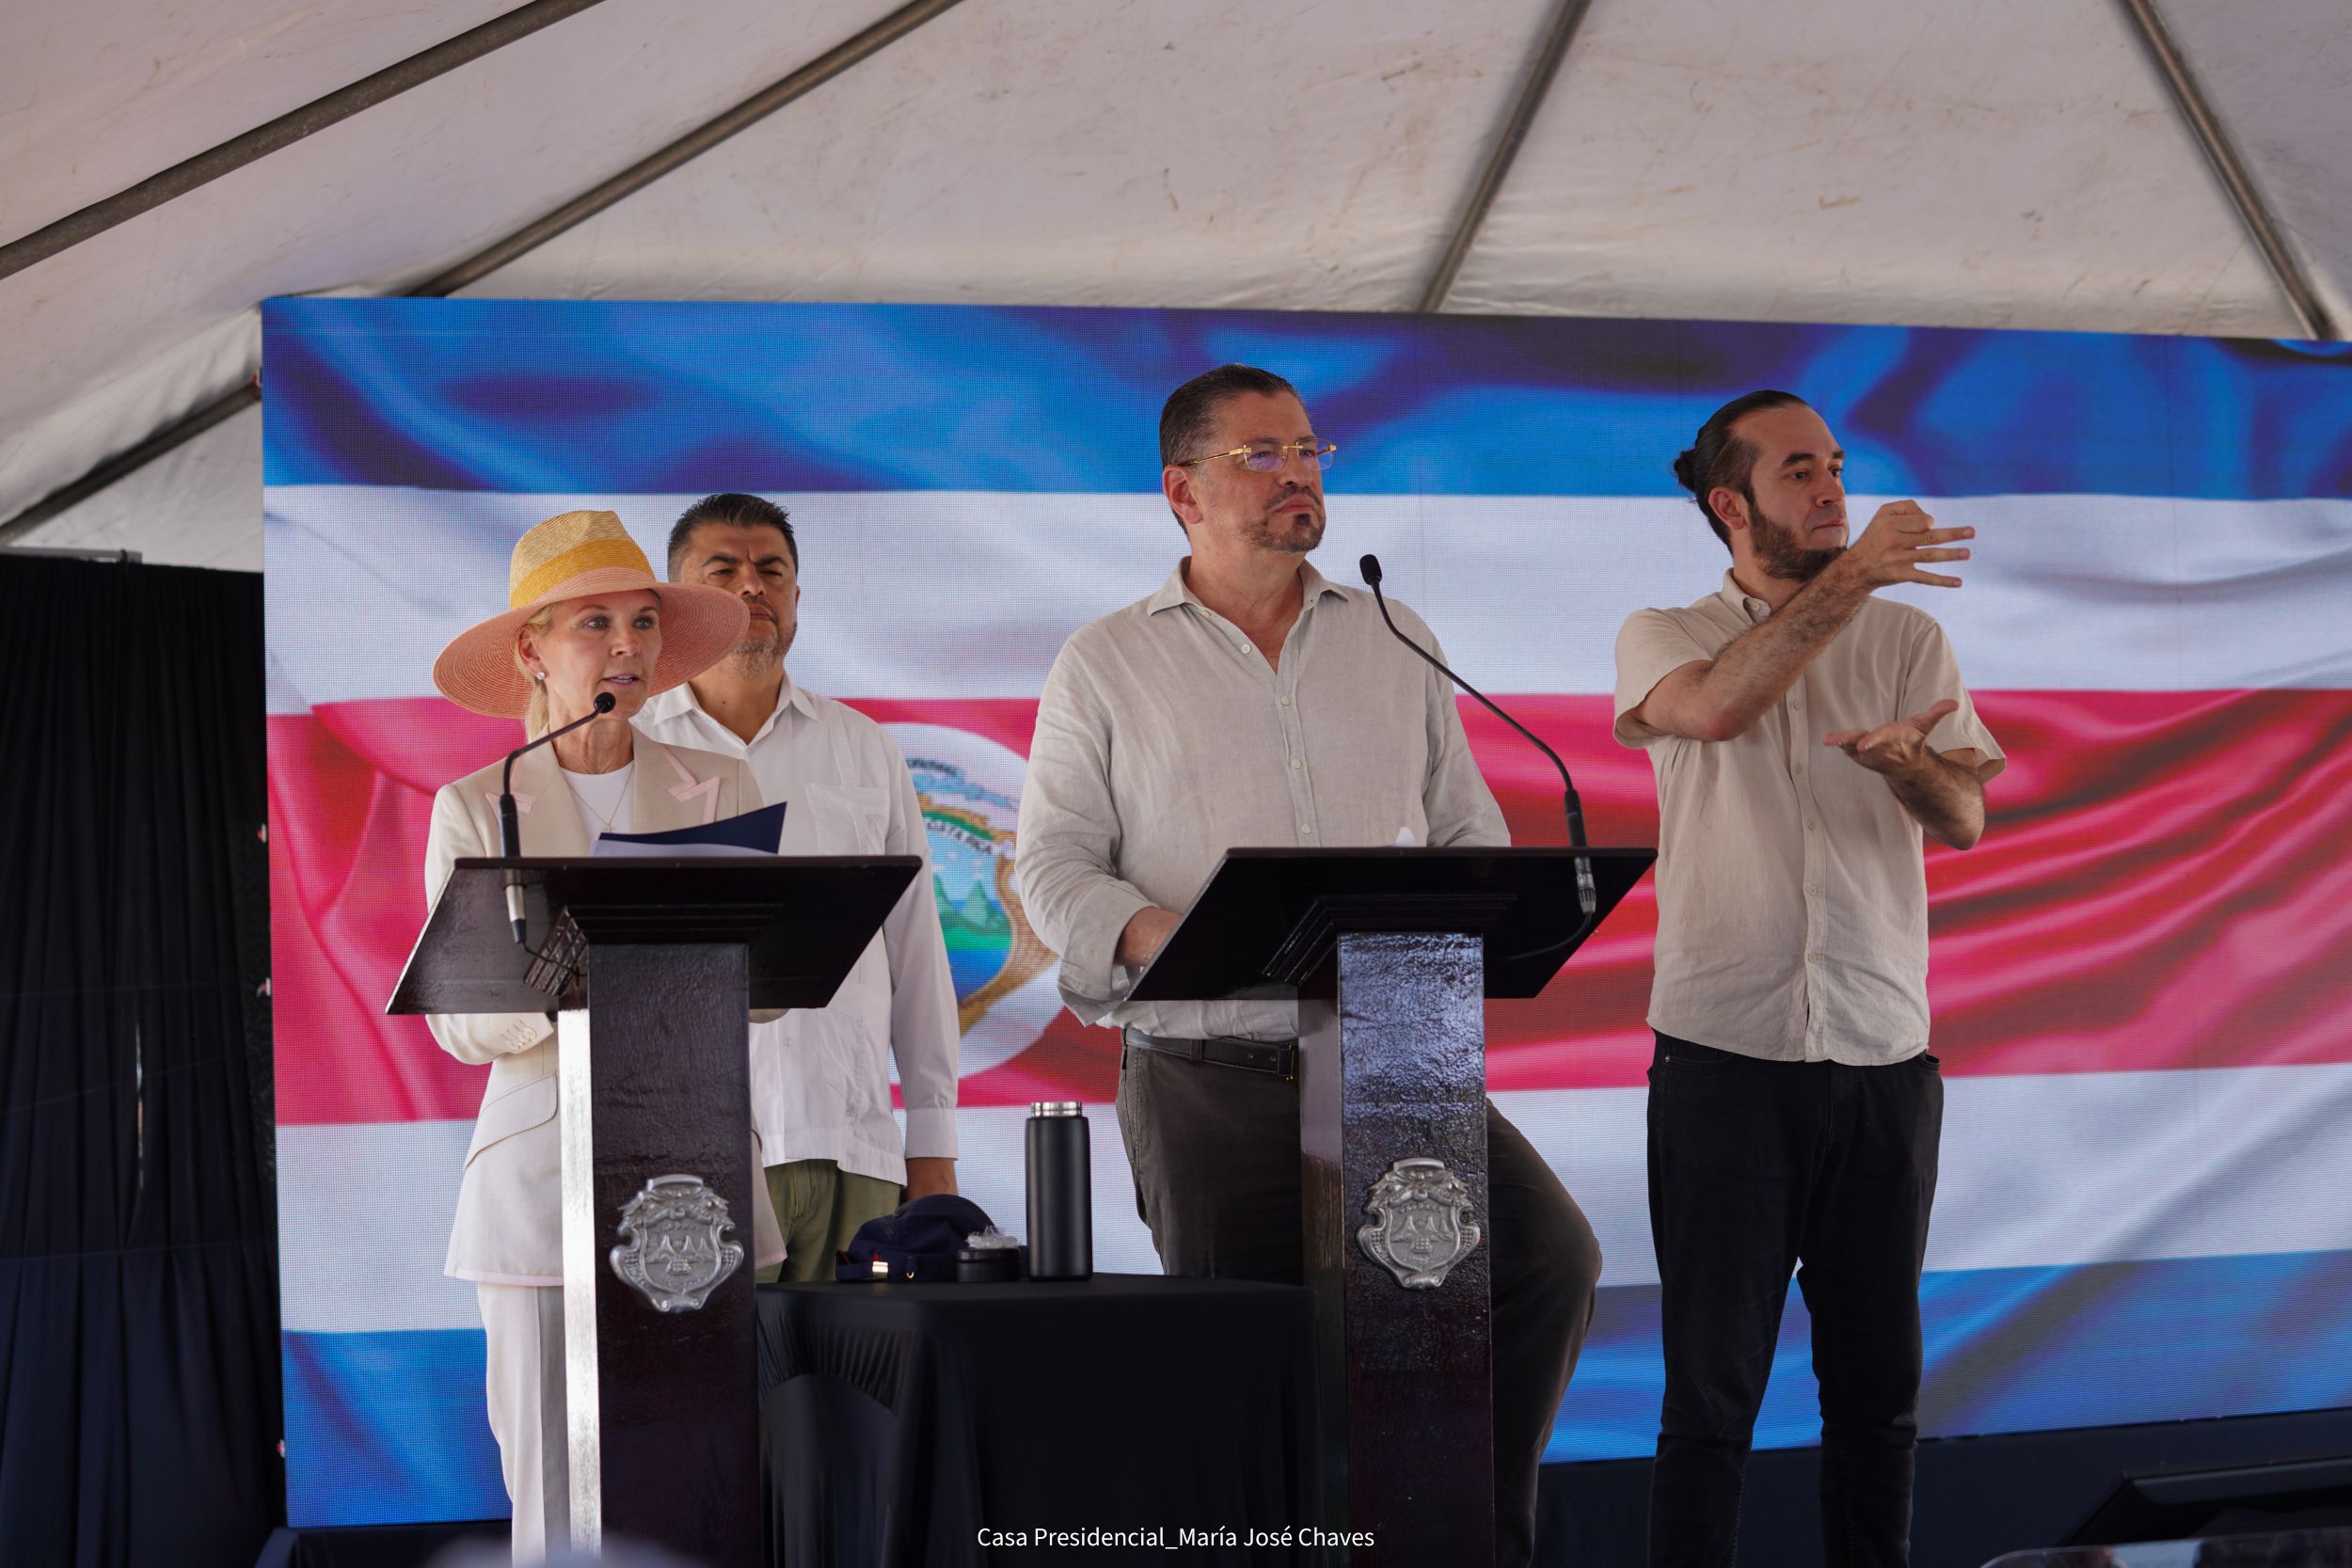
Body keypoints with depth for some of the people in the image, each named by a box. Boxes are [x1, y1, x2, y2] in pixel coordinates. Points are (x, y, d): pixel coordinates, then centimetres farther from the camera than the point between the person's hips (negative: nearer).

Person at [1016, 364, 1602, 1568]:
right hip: (1208, 1077, -2)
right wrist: (1158, 937, -17)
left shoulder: (1394, 642, 16)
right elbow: (1054, 866, 2)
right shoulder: (1104, 666, 8)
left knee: (1552, 1255, -17)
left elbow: (1471, 829, 16)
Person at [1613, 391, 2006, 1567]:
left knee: (1879, 1381, 9)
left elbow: (1965, 821, -4)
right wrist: (1849, 578, -24)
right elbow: (1717, 707, -21)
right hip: (1724, 1059, -2)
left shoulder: (1909, 642, 9)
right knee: (1713, 1381, 1)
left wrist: (1906, 760, -26)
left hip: (1883, 1061, 3)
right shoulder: (1662, 637, 3)